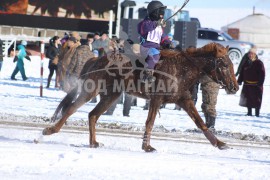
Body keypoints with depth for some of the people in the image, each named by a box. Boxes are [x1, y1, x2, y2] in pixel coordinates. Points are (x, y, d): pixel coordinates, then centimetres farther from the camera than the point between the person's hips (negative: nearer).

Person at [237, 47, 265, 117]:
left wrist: (260, 83, -16)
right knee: (248, 99, 10)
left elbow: (262, 74, -9)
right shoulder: (246, 62, 9)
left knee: (257, 100, -2)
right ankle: (249, 112, 20)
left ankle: (257, 113, 4)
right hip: (247, 84, 5)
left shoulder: (259, 63, -7)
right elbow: (241, 72, 15)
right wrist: (239, 81, 9)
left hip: (256, 85, -5)